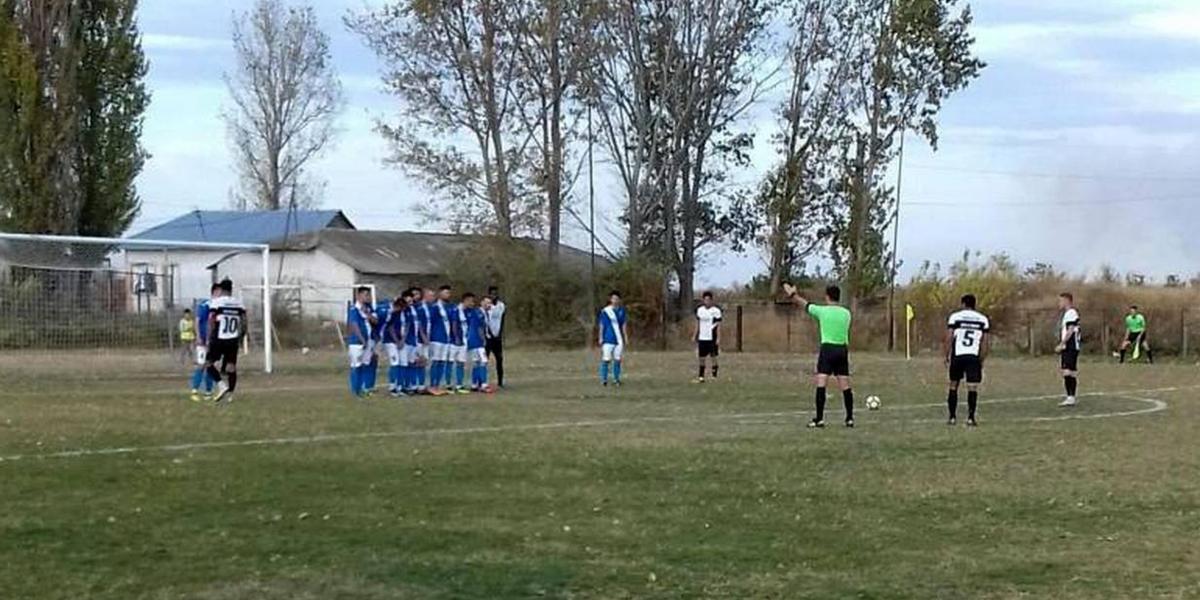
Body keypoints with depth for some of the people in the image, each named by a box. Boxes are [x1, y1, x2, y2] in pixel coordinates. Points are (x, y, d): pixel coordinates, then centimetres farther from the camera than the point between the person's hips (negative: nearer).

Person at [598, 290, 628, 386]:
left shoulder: (621, 311, 9)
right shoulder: (605, 311, -3)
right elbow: (601, 326, 2)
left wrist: (626, 337, 14)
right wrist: (601, 338, 0)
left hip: (619, 339, 4)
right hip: (608, 340, -4)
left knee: (618, 359, 4)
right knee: (606, 359, -6)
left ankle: (616, 379, 13)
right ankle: (603, 379, 1)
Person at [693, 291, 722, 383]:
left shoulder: (716, 311, -6)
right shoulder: (700, 310, 8)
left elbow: (718, 326, -6)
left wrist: (718, 338, -12)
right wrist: (695, 336, 12)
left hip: (712, 338, -4)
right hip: (702, 338, 4)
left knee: (713, 358, 2)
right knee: (702, 358, 6)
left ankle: (714, 376, 10)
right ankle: (701, 377, 12)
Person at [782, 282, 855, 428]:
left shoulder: (822, 310, -4)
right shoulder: (846, 313, 6)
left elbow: (804, 304, 9)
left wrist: (792, 294, 25)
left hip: (827, 348, -4)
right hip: (843, 349, 4)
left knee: (821, 384, -6)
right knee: (845, 386, 6)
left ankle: (819, 419, -12)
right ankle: (850, 418, 9)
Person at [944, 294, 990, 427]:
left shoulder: (955, 317, 1)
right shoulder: (983, 319, 7)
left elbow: (949, 339, -4)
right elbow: (985, 342, 6)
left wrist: (947, 356, 4)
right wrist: (982, 360, 12)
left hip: (957, 356, 0)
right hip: (974, 357, 0)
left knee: (953, 386, 11)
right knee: (973, 387, 0)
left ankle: (952, 417, 11)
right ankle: (970, 418, -7)